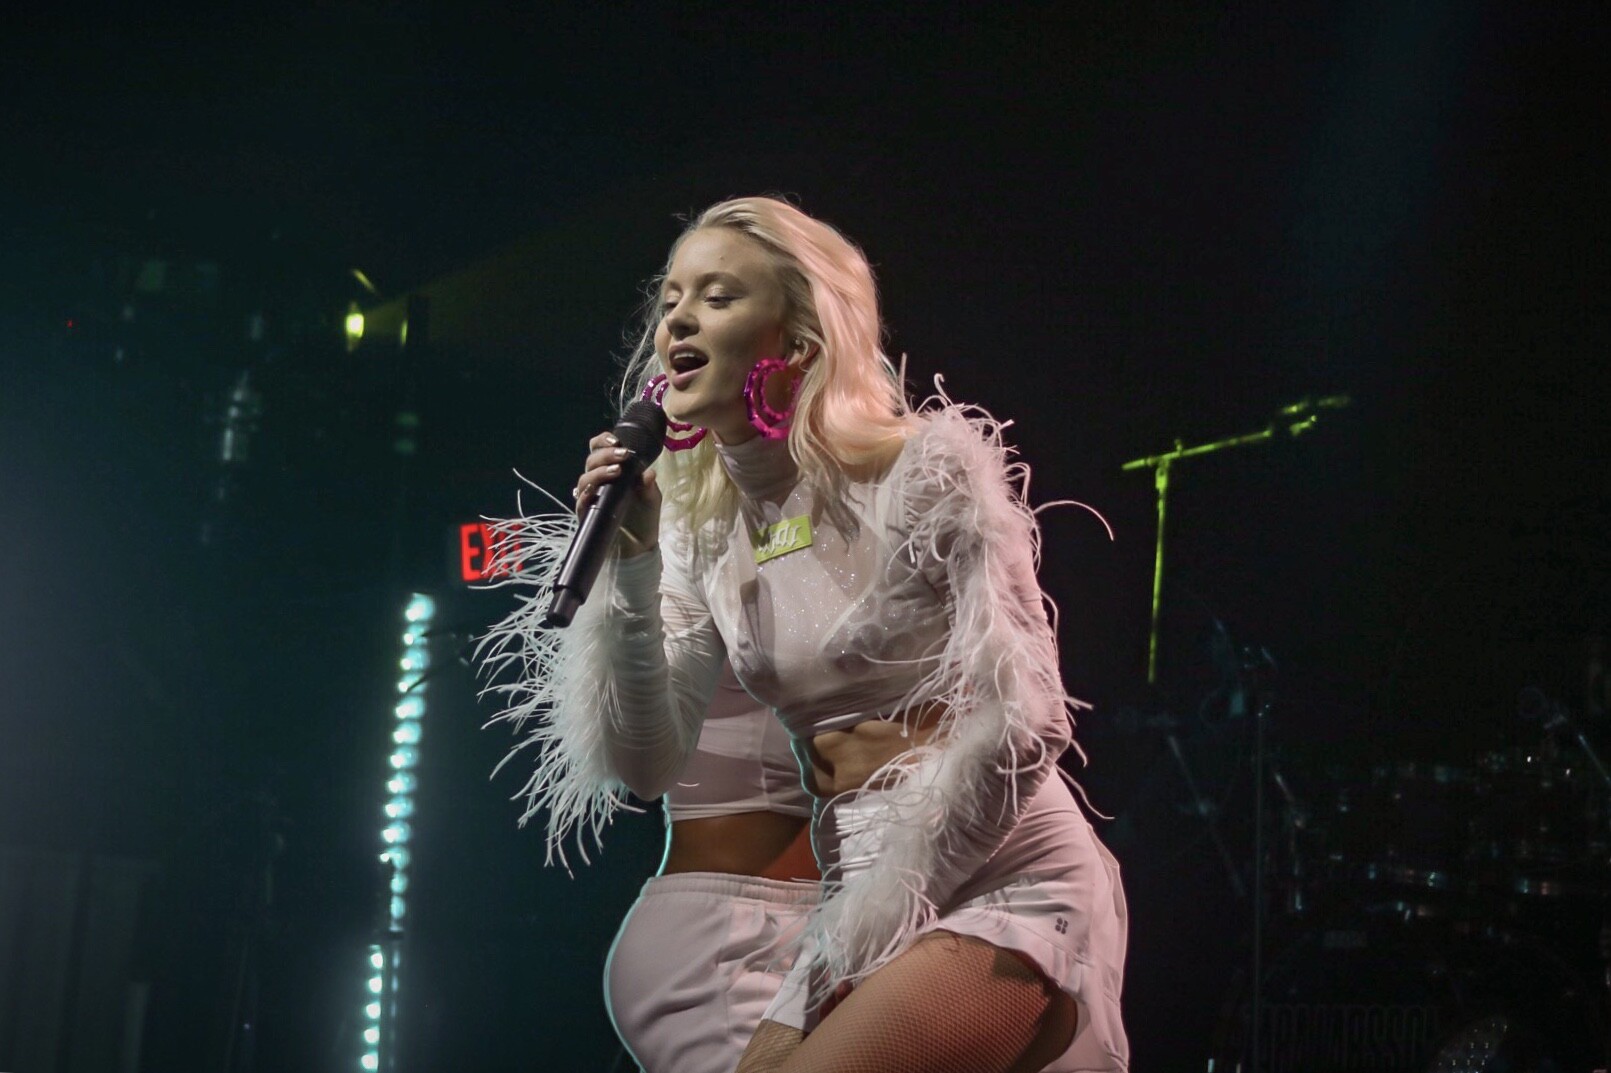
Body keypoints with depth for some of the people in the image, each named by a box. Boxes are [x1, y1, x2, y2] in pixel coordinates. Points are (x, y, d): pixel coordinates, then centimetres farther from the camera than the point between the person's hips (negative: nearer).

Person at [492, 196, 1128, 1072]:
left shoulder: (926, 466, -10)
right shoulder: (699, 525, 5)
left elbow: (1024, 720, -15)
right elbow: (645, 762, -1)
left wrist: (879, 925, -11)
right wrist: (630, 566, -12)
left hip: (1006, 885, -6)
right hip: (865, 913, 6)